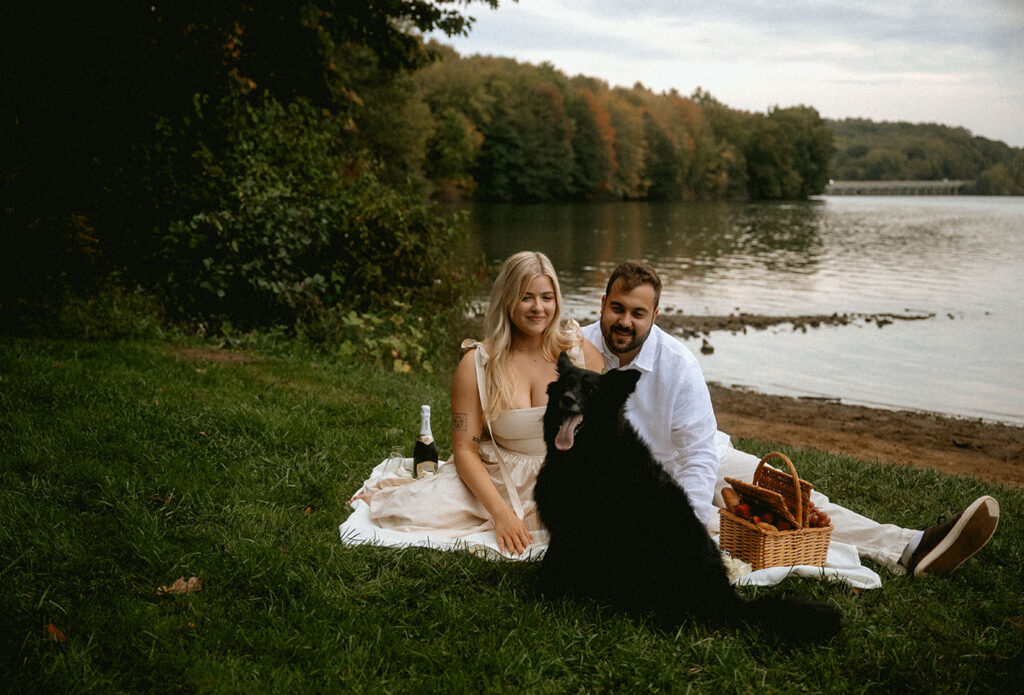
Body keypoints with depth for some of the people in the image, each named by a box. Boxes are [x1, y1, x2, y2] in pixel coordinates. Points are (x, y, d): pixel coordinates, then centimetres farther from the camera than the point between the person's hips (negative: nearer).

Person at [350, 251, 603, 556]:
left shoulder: (581, 351, -3)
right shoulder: (477, 364, -6)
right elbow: (465, 449, -8)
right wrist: (501, 513, -19)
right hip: (496, 481, -3)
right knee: (414, 510, -26)